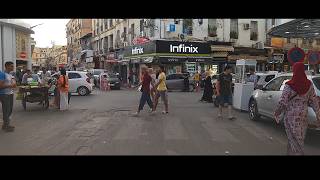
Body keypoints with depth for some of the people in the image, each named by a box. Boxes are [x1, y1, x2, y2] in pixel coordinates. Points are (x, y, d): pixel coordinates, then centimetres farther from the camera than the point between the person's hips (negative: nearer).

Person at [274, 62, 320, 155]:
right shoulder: (309, 84, -3)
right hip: (303, 116, 5)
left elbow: (282, 102, -13)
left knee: (294, 139, 3)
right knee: (299, 138, 19)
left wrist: (276, 113, 1)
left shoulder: (289, 85, -15)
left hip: (291, 116, -4)